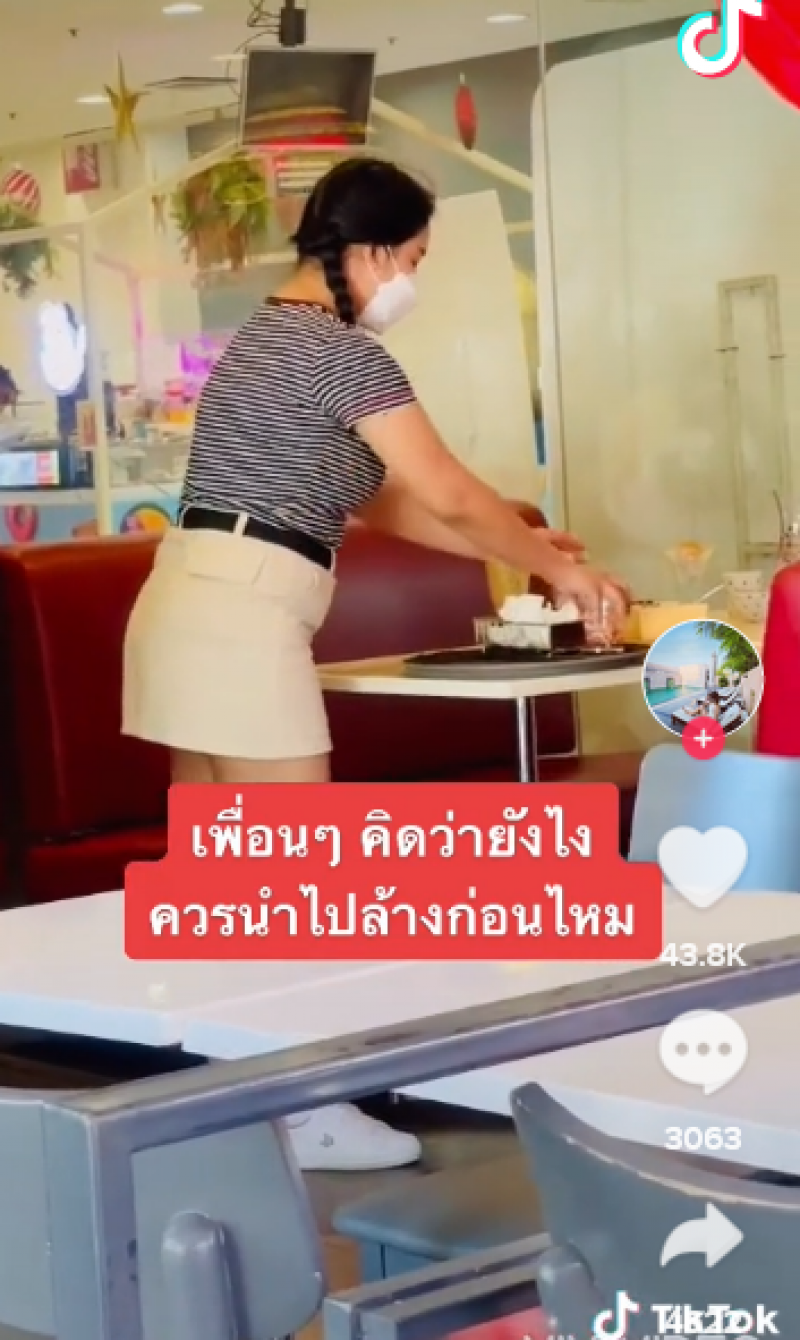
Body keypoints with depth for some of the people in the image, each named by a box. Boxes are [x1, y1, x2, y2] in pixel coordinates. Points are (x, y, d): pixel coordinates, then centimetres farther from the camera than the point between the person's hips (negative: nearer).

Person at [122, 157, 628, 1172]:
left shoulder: (270, 334, 21)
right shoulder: (343, 351, -10)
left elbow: (378, 500, 24)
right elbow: (450, 495, -6)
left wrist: (517, 545, 24)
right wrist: (555, 568, 8)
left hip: (190, 606, 10)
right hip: (243, 619, -10)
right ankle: (307, 1109, 3)